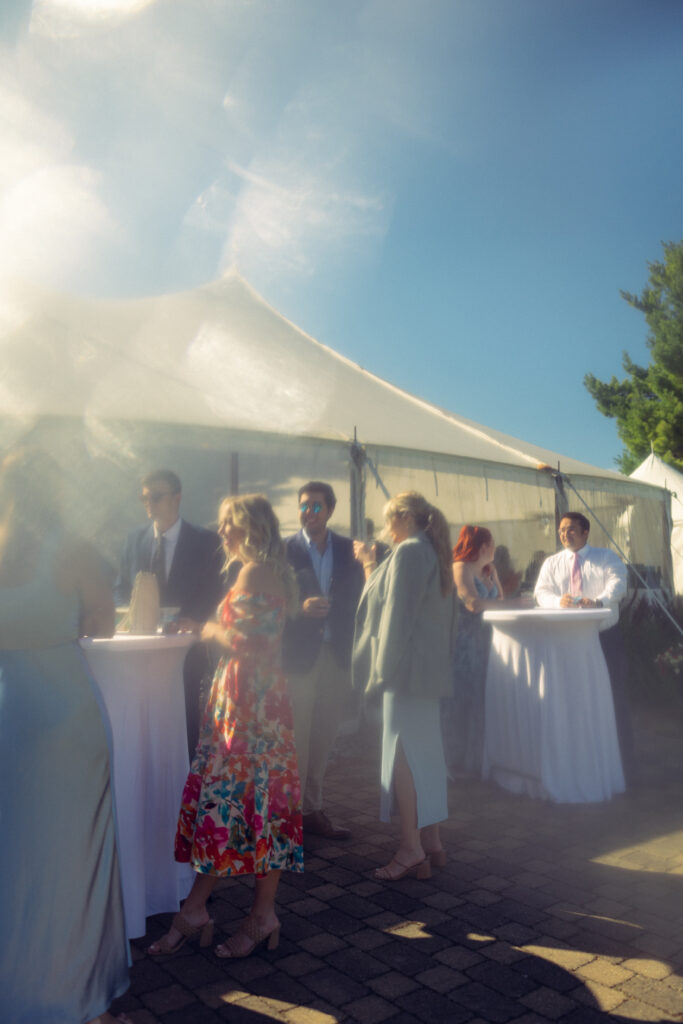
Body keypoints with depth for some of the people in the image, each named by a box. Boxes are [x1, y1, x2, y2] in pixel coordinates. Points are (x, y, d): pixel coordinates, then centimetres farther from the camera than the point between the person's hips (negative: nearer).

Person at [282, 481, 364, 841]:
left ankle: (312, 810, 26)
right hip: (299, 655, -3)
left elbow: (356, 597, 7)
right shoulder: (285, 550, -3)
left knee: (322, 740, 13)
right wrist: (302, 608, -21)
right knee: (295, 740, 2)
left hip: (336, 655, 4)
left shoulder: (347, 549, 7)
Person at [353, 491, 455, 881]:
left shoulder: (409, 551, -13)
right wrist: (371, 565, 22)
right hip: (432, 669, 10)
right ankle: (432, 841, 20)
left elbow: (398, 614, -18)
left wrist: (386, 666, -16)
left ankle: (411, 846, 0)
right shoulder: (434, 552, 16)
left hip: (408, 668, -10)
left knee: (402, 753, -5)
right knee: (426, 751, 12)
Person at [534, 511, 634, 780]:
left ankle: (623, 764, 11)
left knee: (614, 698, -1)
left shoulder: (607, 557, 4)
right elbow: (541, 592, -2)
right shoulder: (552, 563, 10)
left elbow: (617, 583, -13)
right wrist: (559, 600, -26)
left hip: (606, 637, -2)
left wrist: (599, 600, -35)